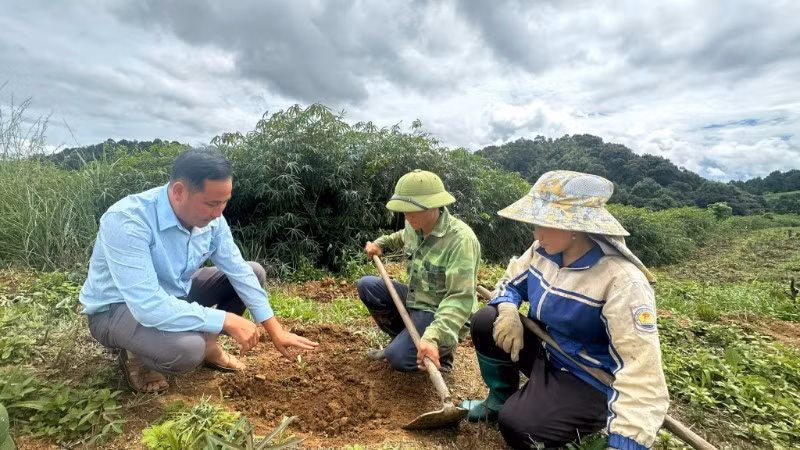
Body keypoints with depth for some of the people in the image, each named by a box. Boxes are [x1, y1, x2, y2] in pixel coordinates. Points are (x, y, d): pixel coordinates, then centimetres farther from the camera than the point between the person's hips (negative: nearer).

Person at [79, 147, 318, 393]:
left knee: (253, 273, 0)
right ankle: (136, 355, -1)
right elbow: (148, 306, -40)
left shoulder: (209, 218, -14)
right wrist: (226, 320, -34)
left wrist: (275, 330, -9)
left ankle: (208, 344, 12)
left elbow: (239, 271, -7)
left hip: (174, 292, 7)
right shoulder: (127, 222, -34)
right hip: (118, 308, -6)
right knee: (187, 348, -36)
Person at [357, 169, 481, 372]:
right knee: (366, 286, 0)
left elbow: (460, 299, -34)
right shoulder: (415, 226, -4)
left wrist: (433, 337, -44)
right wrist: (380, 244, 10)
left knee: (399, 358, -24)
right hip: (415, 300, 8)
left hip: (443, 315, -7)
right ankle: (402, 338, 13)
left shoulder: (461, 239, -29)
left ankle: (442, 348, 7)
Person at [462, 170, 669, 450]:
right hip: (545, 351, 7)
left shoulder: (622, 282, -31)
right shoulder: (544, 250, -8)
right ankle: (500, 400, 13)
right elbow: (510, 282, 8)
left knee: (517, 426, -26)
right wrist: (508, 311, -16)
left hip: (589, 380, -7)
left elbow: (641, 372, -34)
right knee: (485, 323, -11)